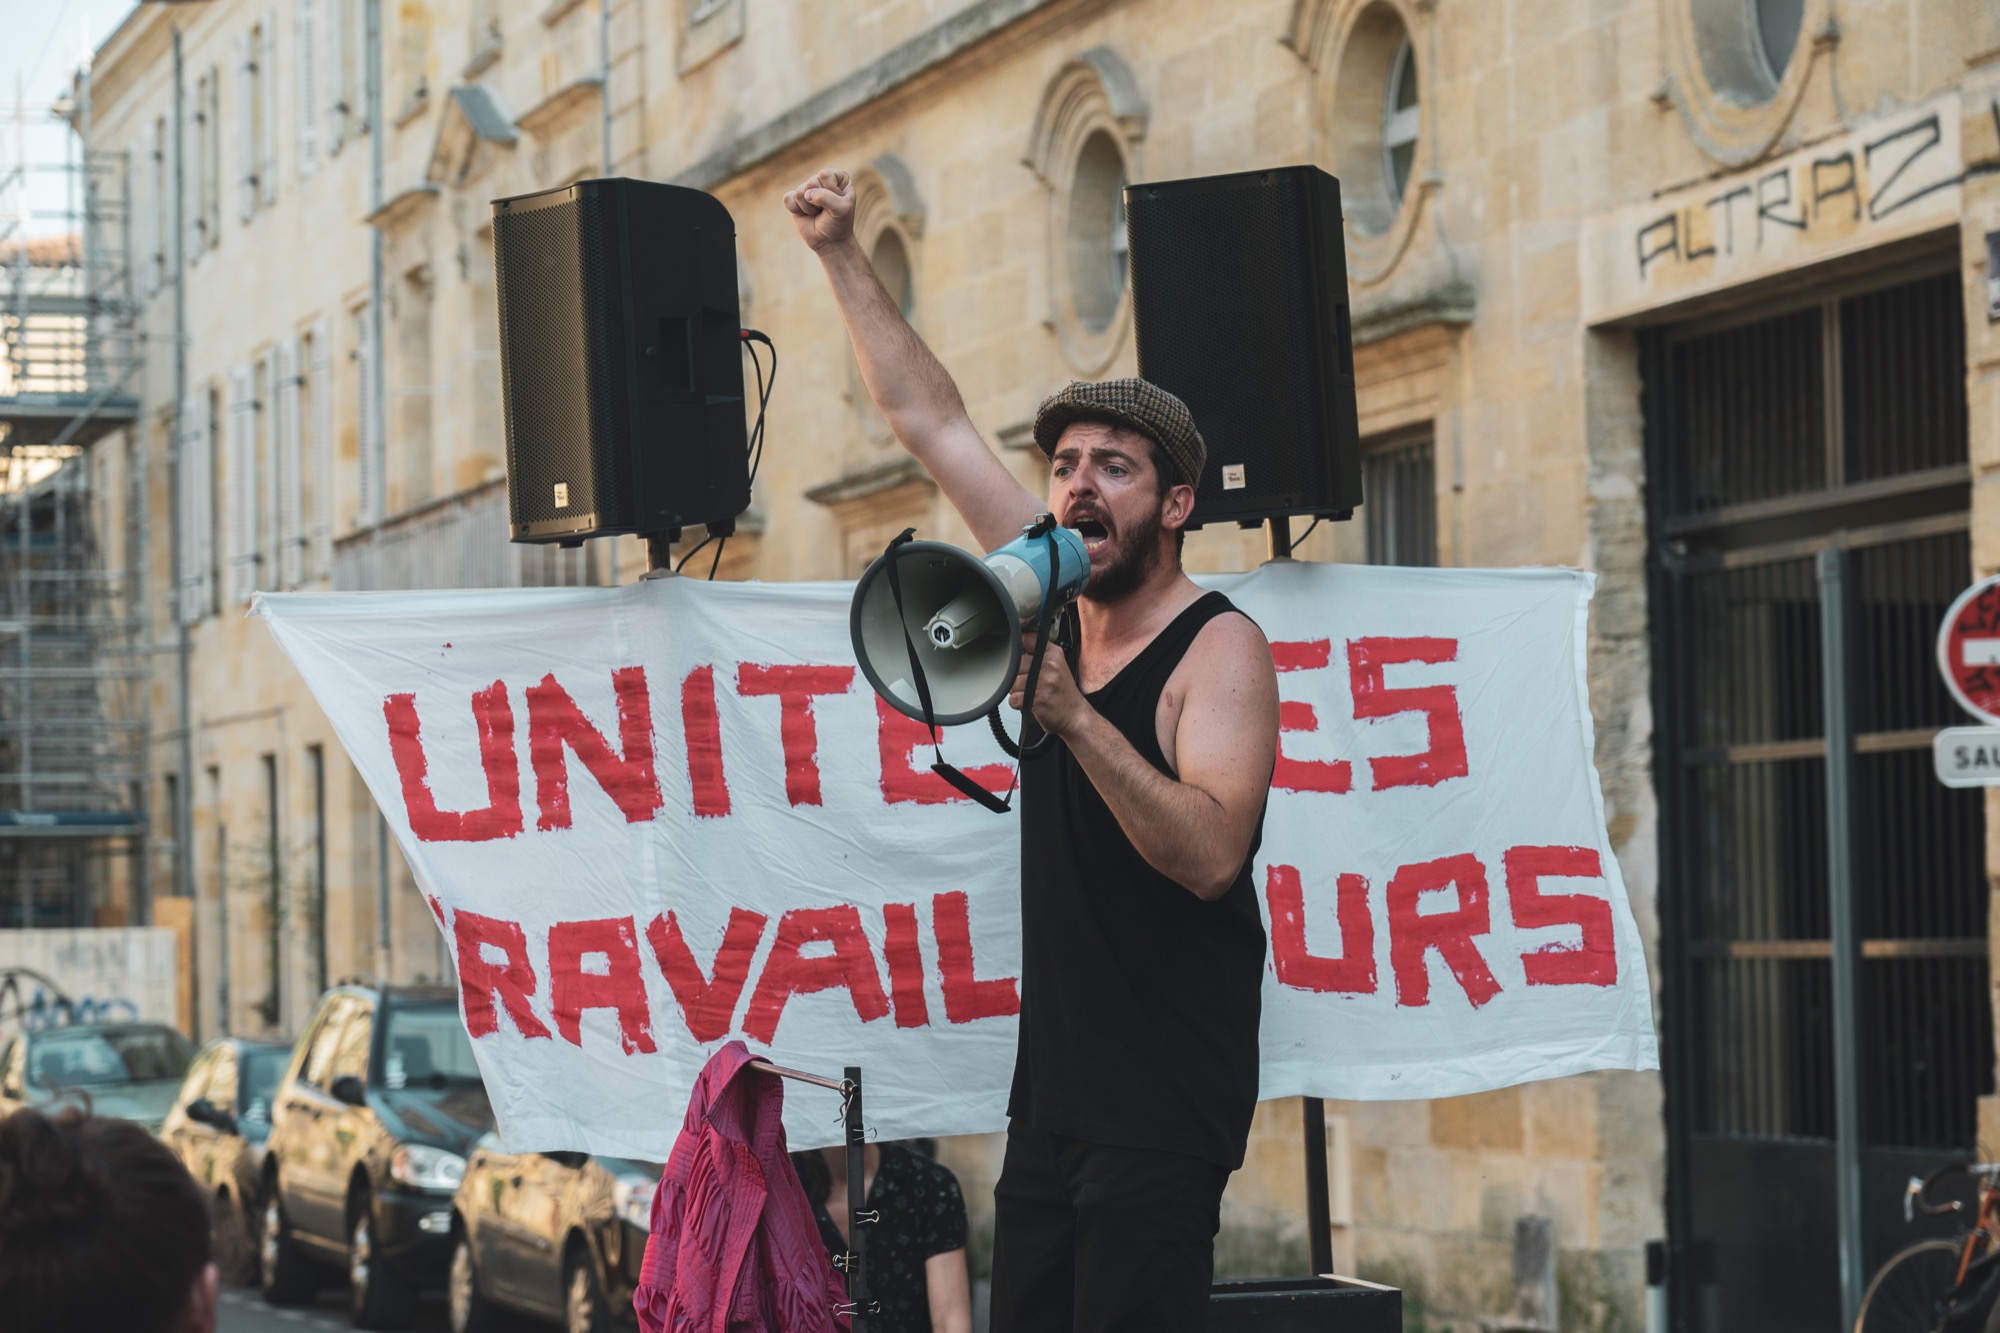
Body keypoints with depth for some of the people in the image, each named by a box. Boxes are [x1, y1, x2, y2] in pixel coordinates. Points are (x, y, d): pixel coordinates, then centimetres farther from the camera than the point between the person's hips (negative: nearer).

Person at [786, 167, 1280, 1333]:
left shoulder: (1220, 647, -10)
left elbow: (1210, 856, -24)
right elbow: (933, 420, 16)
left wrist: (1072, 715, -31)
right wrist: (842, 254, 15)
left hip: (1165, 1106, -7)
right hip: (1052, 1092, 7)